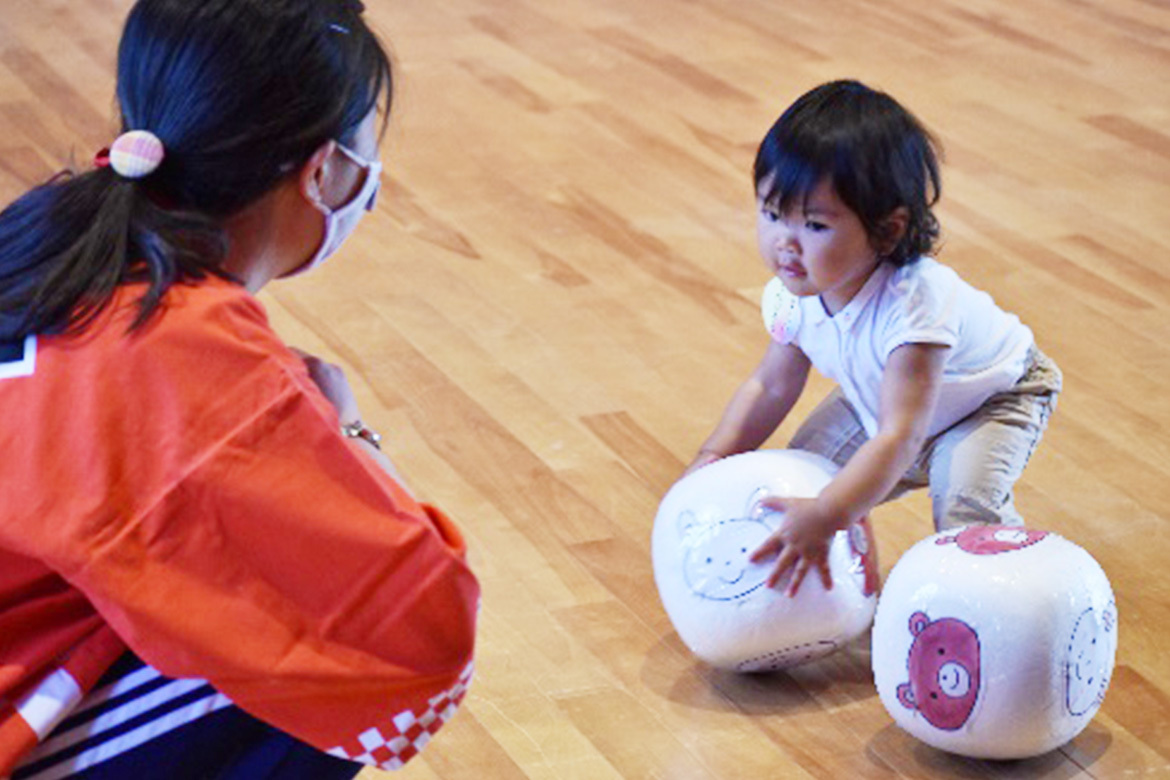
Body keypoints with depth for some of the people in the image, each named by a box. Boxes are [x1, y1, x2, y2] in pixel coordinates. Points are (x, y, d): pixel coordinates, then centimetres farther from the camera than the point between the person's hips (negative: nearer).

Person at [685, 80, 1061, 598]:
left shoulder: (914, 302, -45)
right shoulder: (795, 294, -23)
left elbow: (900, 437, -51)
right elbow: (772, 386, -3)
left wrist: (825, 518, -62)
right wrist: (715, 456, -17)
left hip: (992, 398, -7)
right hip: (880, 404, 7)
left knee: (966, 502, -29)